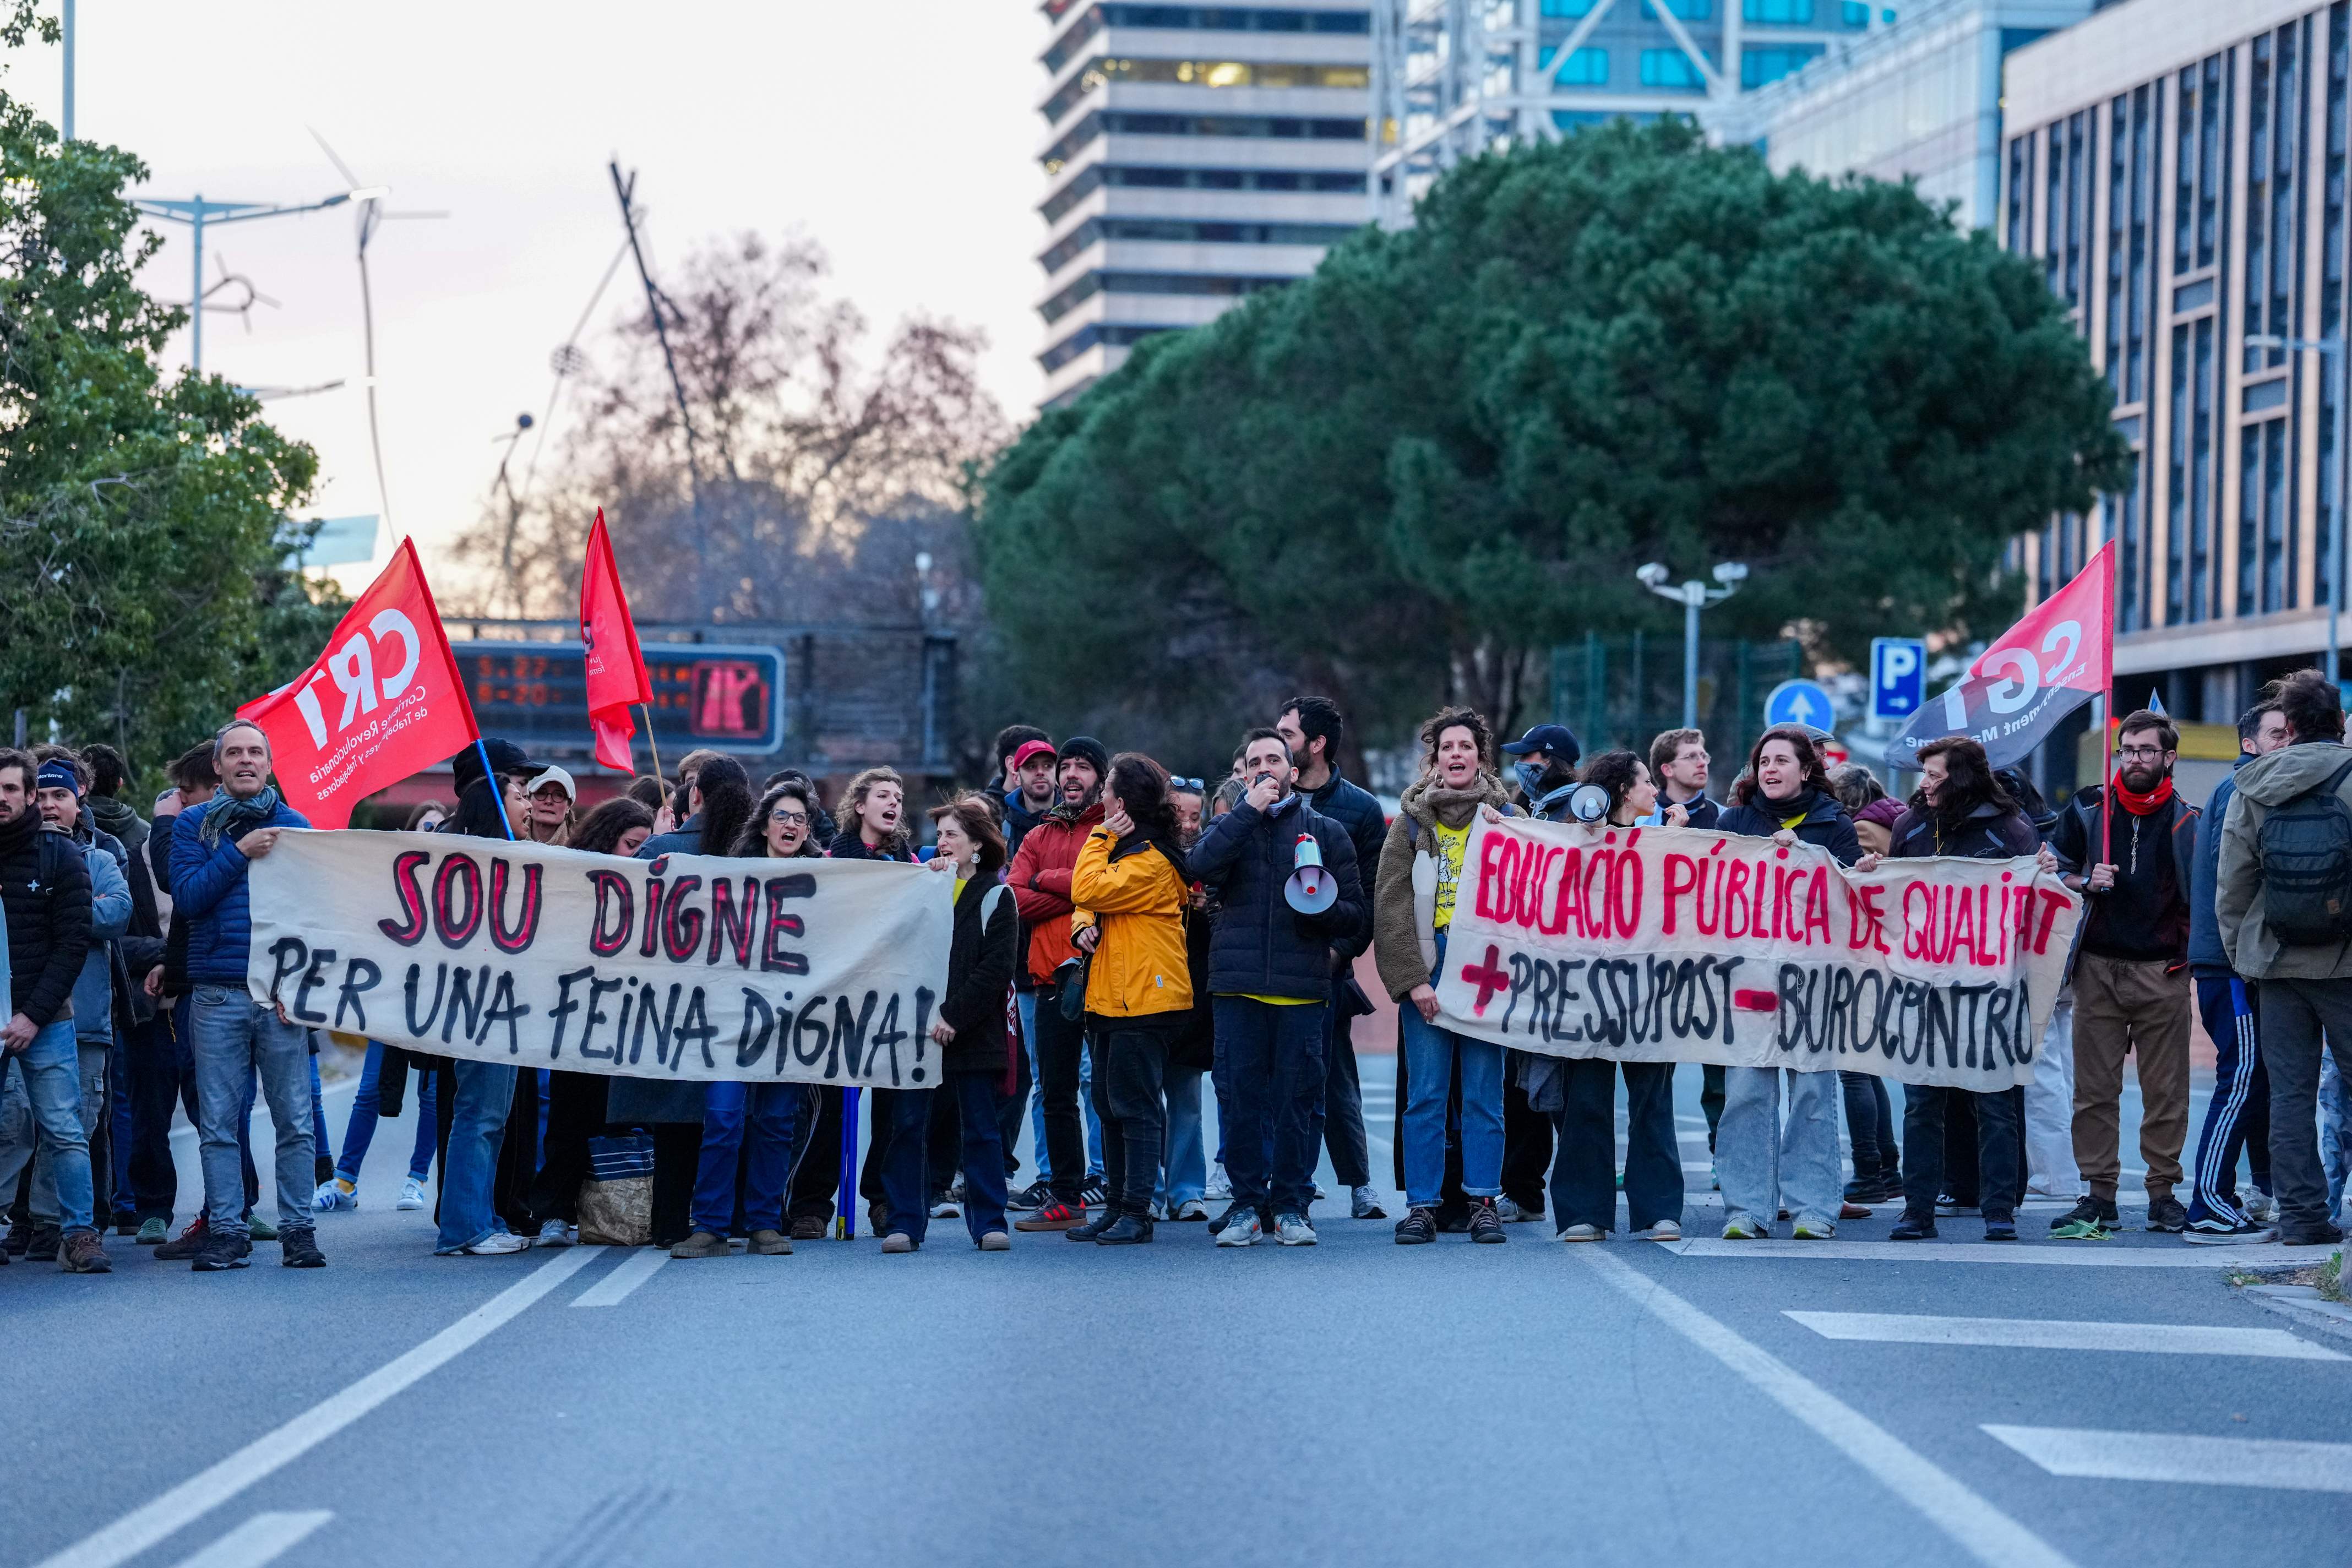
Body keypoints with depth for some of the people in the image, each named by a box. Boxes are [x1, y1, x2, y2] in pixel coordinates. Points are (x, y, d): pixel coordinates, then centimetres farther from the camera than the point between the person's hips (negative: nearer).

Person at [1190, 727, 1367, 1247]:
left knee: (1296, 1101, -2)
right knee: (1242, 1100, 0)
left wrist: (1322, 908, -11)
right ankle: (1247, 1204, 7)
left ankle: (1291, 1205, 7)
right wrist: (1249, 810, -10)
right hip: (1238, 988, 1)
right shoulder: (1233, 826, 14)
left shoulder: (1326, 832, 12)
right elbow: (1199, 865, -9)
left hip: (1302, 989, -1)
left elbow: (1359, 914, 10)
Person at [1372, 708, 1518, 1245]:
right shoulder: (1412, 821, 6)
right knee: (1425, 1095, -1)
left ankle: (1483, 1201, 7)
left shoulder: (1506, 818, 7)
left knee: (1485, 1094, 2)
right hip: (1427, 973, 0)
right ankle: (1421, 1206, 2)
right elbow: (1391, 904, 0)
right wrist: (1412, 979, -9)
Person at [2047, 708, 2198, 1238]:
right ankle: (2099, 1196, 3)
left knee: (2166, 1089, 1)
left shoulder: (2186, 822, 7)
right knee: (2095, 1088, -1)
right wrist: (2087, 883, -7)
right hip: (2099, 968, 1)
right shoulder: (2088, 810, 8)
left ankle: (2164, 1193, 8)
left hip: (2162, 972, -1)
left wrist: (2192, 954, -2)